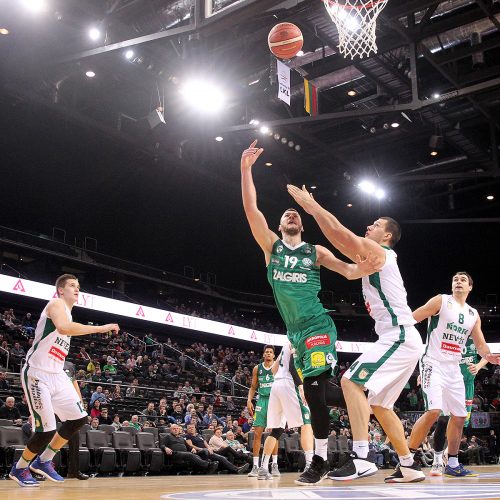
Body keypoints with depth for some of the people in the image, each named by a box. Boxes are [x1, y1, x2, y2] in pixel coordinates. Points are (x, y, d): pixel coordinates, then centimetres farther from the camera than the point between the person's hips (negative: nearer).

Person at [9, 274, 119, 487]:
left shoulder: (68, 312, 18)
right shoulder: (56, 304, -10)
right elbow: (63, 327, -35)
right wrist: (101, 328, -32)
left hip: (57, 375, 9)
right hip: (37, 375, -9)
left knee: (79, 418, 5)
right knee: (46, 430, -10)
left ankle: (43, 461, 20)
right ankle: (19, 469, 16)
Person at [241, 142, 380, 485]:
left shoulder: (315, 252, 7)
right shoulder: (271, 245, 9)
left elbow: (347, 270, 0)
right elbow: (251, 209, -1)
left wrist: (365, 268, -24)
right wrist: (246, 168, -9)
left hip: (317, 327, -3)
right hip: (295, 331, 3)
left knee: (314, 391, -14)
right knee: (313, 393, 8)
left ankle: (320, 460, -7)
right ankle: (323, 458, 20)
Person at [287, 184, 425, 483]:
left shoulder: (379, 252, -5)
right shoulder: (372, 259, 24)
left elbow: (339, 232, -11)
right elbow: (341, 243, 25)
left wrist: (310, 203, -4)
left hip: (399, 336, -11)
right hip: (399, 338, 11)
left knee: (352, 381, -20)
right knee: (379, 404, 14)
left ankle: (361, 459, -25)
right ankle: (409, 466, 18)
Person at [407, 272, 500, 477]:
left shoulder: (473, 315, 14)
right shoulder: (441, 301, -3)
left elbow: (480, 344, 13)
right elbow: (411, 319, -8)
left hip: (454, 368, 7)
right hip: (433, 364, -7)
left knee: (459, 416, 11)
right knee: (434, 411, -23)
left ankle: (452, 464, 24)